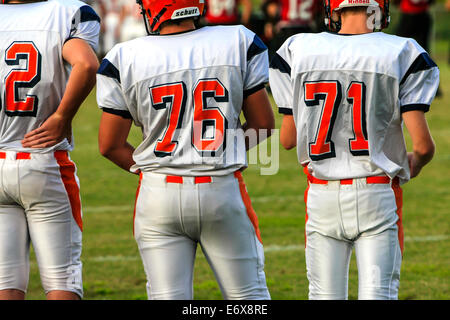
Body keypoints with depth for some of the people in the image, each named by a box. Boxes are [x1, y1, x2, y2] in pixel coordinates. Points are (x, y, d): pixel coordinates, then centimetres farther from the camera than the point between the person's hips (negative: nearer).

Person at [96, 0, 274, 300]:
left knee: (167, 297, 4)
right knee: (249, 296, 10)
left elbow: (110, 145, 1)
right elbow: (263, 123, 4)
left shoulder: (125, 59, -5)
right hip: (223, 191, 0)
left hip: (159, 196, 0)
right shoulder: (239, 43, -3)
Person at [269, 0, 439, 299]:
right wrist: (415, 163, 13)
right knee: (378, 294, -1)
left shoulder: (299, 51, 0)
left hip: (322, 196, 2)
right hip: (376, 195, -2)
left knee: (325, 296, 9)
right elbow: (423, 145, -11)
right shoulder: (401, 54, -7)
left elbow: (288, 139, 7)